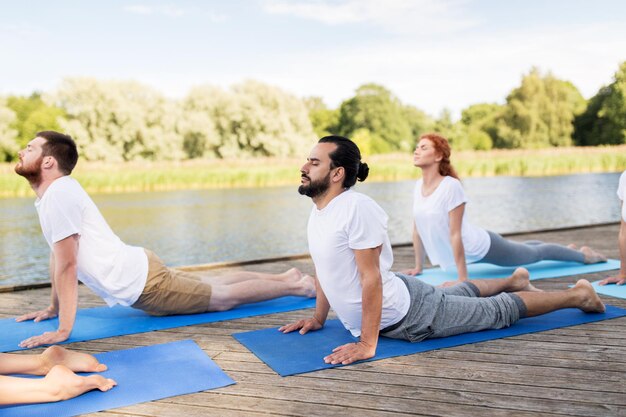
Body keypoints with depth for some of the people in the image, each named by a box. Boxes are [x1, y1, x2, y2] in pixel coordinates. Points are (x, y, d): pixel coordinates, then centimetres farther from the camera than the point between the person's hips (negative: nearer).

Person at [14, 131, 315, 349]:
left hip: (140, 284, -8)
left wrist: (63, 329, -19)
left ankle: (297, 286, 15)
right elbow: (57, 256, 18)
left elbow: (66, 266, -22)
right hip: (138, 270, 8)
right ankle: (286, 277, 30)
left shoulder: (58, 194, -20)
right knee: (214, 286, 20)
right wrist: (53, 307, 22)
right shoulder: (52, 192, 10)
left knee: (224, 297, 4)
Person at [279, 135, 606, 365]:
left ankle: (577, 294, 27)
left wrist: (367, 343, -29)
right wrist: (317, 318, 17)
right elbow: (324, 270, 13)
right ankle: (514, 280, 57)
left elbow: (371, 278, -31)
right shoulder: (318, 211, 0)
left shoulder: (357, 208, -30)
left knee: (498, 312, 8)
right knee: (455, 296, 34)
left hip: (409, 314, -9)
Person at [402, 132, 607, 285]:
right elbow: (417, 229, 1)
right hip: (468, 251, 8)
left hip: (481, 247, -8)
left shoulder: (451, 186, -31)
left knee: (535, 254, 17)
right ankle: (566, 248, 60)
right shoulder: (419, 185, -8)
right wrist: (418, 267, 5)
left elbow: (455, 235, -31)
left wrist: (463, 278, -29)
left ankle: (582, 254, 44)